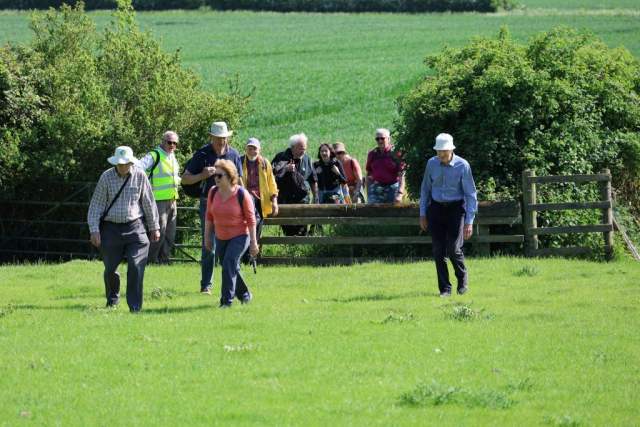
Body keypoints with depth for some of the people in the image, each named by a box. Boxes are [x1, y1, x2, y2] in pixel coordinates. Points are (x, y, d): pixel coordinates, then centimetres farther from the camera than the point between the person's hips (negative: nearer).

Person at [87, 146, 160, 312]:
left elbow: (148, 202, 9)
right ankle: (112, 298, 32)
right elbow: (96, 205, -1)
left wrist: (154, 227, 12)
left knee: (136, 266, -12)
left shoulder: (140, 176, 0)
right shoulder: (106, 177, -3)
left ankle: (135, 306, -7)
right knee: (110, 268, 4)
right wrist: (94, 230, -7)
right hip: (111, 228, 0)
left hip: (134, 227, 0)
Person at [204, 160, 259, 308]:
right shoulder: (213, 192, -3)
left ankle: (227, 300, -20)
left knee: (229, 263, -22)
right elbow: (209, 216, 7)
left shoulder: (241, 194, -16)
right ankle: (245, 295, 36)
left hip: (239, 236, -6)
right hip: (221, 238, 6)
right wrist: (207, 238, 7)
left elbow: (250, 219, -11)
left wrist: (253, 242, -12)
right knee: (231, 268, 15)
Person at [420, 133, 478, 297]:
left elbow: (471, 194, -8)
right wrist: (423, 214, 8)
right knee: (439, 250, -2)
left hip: (456, 208, -3)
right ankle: (445, 288, 8)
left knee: (454, 249, -13)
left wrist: (469, 222, -12)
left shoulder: (462, 166, -12)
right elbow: (425, 189, 11)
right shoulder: (432, 164, -2)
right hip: (436, 208, 3)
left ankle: (463, 278, 17)